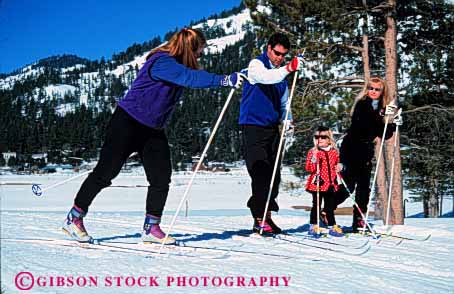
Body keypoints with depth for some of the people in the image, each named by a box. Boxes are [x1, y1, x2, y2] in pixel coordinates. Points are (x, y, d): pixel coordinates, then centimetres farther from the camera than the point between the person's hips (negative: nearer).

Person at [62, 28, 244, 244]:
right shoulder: (162, 62, -24)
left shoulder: (176, 66, 7)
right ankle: (74, 219, 11)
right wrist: (225, 80, -41)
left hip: (153, 129, 9)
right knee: (105, 172, -3)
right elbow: (190, 78, -36)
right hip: (128, 123, -9)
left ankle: (151, 227, 10)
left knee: (161, 177, 0)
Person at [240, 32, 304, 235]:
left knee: (273, 175, 7)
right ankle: (260, 220, -11)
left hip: (273, 129, 7)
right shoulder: (256, 65, -4)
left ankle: (266, 216, 16)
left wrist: (286, 119, 6)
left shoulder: (280, 72, 17)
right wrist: (288, 68, -43)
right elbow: (266, 77, -29)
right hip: (253, 127, -7)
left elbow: (284, 101, 24)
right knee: (260, 174, -13)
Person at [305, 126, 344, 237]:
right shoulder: (313, 152, -4)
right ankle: (314, 226, 10)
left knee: (330, 206, 11)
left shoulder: (334, 152, 9)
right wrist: (314, 159, -26)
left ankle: (332, 226, 19)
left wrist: (338, 168, 3)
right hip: (317, 184, -4)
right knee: (316, 205, 2)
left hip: (330, 184, 4)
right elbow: (309, 168, -11)